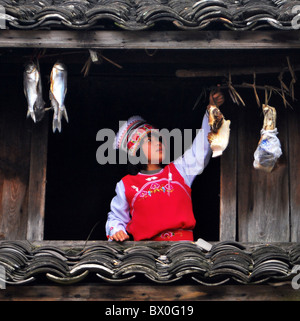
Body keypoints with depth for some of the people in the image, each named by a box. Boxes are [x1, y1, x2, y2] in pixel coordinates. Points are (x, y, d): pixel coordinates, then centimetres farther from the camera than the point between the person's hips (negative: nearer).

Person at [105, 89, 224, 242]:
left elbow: (201, 147, 20)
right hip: (146, 247, -1)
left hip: (183, 245, 1)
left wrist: (212, 109, 16)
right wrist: (116, 231, 3)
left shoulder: (179, 170, 19)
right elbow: (116, 216, 25)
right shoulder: (126, 185, 16)